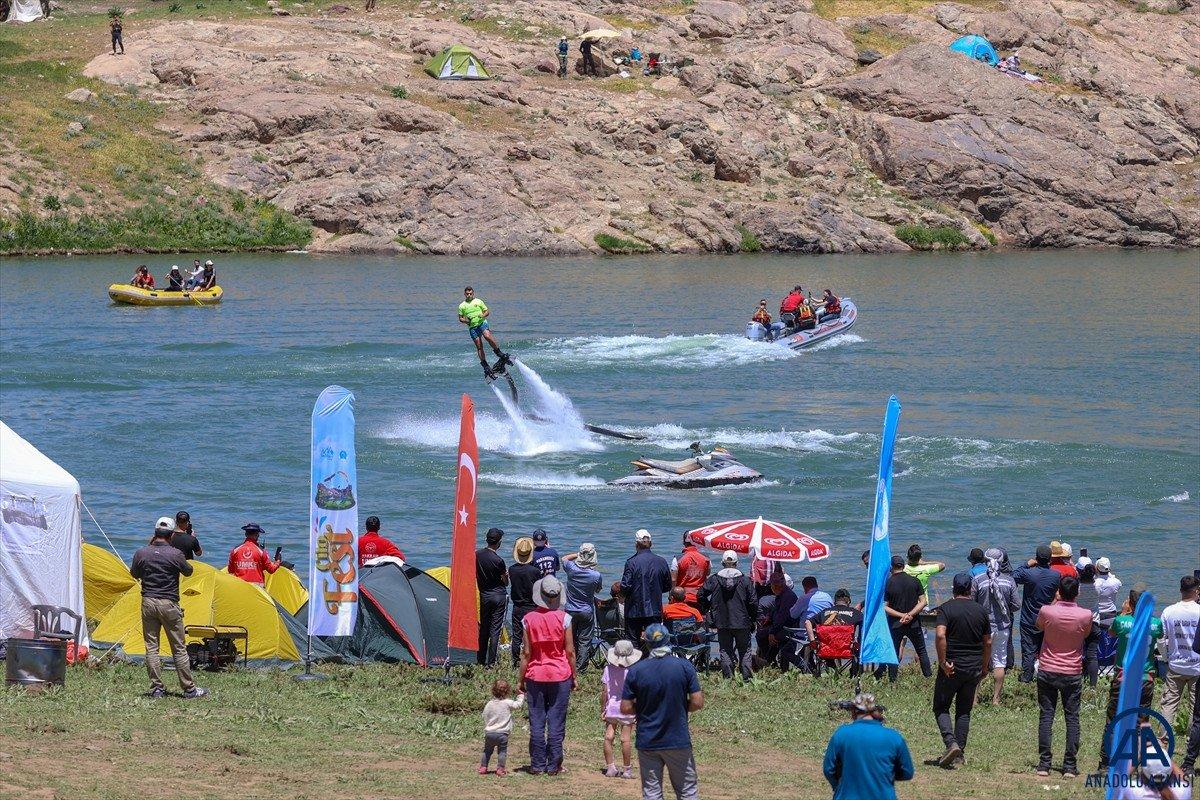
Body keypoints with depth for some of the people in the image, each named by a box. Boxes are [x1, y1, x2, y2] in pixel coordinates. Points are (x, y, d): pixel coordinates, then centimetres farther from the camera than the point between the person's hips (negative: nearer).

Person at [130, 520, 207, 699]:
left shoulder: (141, 554, -2)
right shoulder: (175, 554, -10)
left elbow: (135, 574, 16)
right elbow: (188, 571, 6)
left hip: (148, 603, 2)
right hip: (169, 604, -2)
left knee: (151, 647, 9)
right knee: (179, 648, 5)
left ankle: (156, 688, 6)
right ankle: (189, 689, 9)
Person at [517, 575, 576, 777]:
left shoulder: (529, 619, -4)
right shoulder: (563, 618, -7)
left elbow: (526, 653, -2)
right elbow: (570, 652, -3)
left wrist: (521, 679, 6)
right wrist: (574, 677, 8)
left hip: (535, 676, 1)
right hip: (560, 676, -1)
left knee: (536, 722, 6)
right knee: (556, 722, 4)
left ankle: (537, 765, 7)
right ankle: (553, 765, 6)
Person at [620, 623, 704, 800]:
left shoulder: (635, 671, -7)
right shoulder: (685, 666, -9)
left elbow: (625, 708, -5)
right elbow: (697, 703, -8)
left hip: (647, 743, 1)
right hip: (679, 740, -1)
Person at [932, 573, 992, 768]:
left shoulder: (947, 608, -8)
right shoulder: (981, 611, 5)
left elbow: (940, 635, -22)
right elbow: (988, 642, 9)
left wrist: (943, 662, -15)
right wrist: (984, 667, 20)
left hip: (952, 667, -4)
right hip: (974, 668, 4)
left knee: (941, 708, 6)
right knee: (964, 711, 13)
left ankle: (951, 743, -15)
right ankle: (960, 754, 11)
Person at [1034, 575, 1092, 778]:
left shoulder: (1047, 611, -13)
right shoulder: (1085, 616, -12)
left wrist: (1056, 603, 15)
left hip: (1047, 671, 0)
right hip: (1073, 673, 0)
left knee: (1046, 716, 5)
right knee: (1072, 718, 6)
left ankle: (1044, 764, 1)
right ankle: (1069, 766, 4)